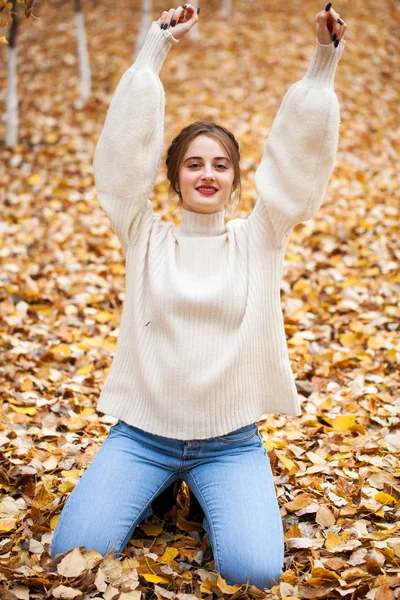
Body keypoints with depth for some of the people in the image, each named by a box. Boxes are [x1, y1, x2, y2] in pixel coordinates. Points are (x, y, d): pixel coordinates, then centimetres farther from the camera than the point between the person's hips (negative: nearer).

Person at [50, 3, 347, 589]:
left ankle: (214, 497, 13)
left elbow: (299, 155, -5)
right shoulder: (146, 237, 2)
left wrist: (324, 62, -15)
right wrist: (156, 47, -11)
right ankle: (155, 488, 15)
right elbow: (127, 146, -6)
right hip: (142, 435, 1)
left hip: (232, 442, 0)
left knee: (254, 570, -21)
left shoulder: (258, 239, 3)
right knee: (75, 555, -15)